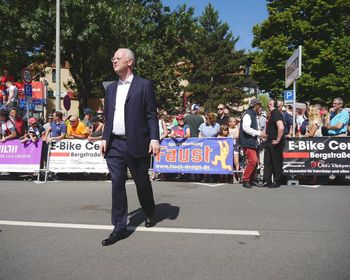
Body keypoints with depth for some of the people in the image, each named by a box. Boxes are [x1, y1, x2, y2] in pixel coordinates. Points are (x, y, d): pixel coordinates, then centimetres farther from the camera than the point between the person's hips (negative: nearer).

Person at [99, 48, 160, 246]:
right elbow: (107, 116, 19)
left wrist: (154, 138, -13)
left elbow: (152, 115, -5)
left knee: (142, 183, 9)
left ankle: (150, 214, 35)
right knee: (117, 185, 3)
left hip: (136, 144, -4)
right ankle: (119, 228, 11)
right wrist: (105, 138, 10)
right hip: (114, 145, 5)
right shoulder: (111, 88, 16)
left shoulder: (144, 85, -1)